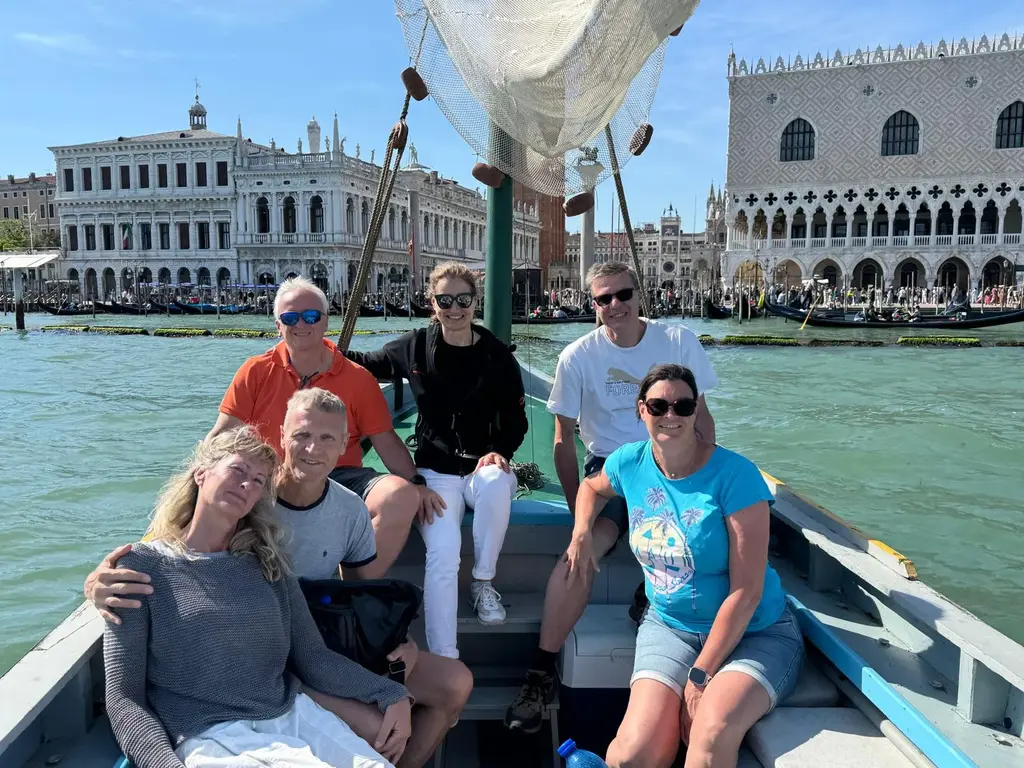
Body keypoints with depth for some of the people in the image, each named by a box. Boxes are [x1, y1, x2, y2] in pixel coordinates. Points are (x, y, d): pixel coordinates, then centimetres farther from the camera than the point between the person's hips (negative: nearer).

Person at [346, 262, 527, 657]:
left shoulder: (498, 356, -1)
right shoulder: (415, 347, 3)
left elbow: (515, 422, 4)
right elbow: (368, 364, 20)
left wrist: (499, 452, -15)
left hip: (483, 465, 0)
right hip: (436, 470, 0)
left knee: (496, 483, -38)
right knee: (443, 550, -27)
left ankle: (483, 582, -12)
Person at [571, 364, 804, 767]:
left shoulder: (734, 475, -17)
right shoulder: (629, 462, -3)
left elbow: (746, 591, -17)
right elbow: (592, 486, 24)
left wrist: (700, 676, -16)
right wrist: (582, 531, 3)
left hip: (754, 632, -3)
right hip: (668, 625, 3)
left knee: (714, 733, -33)